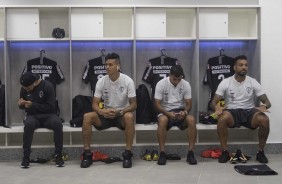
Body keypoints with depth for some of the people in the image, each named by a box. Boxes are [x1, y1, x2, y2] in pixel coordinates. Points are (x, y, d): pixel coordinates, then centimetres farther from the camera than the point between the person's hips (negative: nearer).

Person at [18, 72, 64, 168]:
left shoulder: (47, 86, -11)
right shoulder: (24, 88, 1)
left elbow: (50, 107, -14)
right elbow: (22, 106, 16)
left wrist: (33, 105, -19)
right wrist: (21, 104, -9)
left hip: (48, 115, -2)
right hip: (32, 116, 2)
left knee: (57, 123, -35)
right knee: (28, 124, -35)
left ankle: (58, 155, -22)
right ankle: (26, 156, -24)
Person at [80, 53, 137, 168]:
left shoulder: (128, 81, -13)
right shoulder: (101, 81, -5)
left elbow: (133, 105, -12)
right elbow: (94, 104, -5)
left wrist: (120, 112, -31)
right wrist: (102, 111, -29)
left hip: (122, 115, -3)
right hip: (105, 114, 3)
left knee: (129, 117, -38)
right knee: (87, 117, -25)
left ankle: (127, 154, -27)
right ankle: (87, 153, -16)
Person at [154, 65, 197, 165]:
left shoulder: (186, 84, -2)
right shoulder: (161, 84, -9)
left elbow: (189, 104, 1)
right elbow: (157, 104, -9)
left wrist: (185, 111, -23)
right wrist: (168, 113, -27)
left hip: (180, 111, 2)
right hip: (165, 112, -2)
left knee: (191, 119, -32)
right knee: (162, 120, -38)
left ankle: (190, 153, -26)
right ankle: (162, 153, -30)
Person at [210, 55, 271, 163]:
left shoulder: (253, 82, 2)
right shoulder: (225, 82, -1)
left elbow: (267, 101, 0)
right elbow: (213, 102, -5)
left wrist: (264, 106, -26)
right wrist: (217, 107, -31)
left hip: (249, 112, 2)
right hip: (232, 112, -1)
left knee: (264, 120, -31)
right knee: (222, 118, -37)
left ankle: (260, 152, -11)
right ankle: (225, 152, -20)